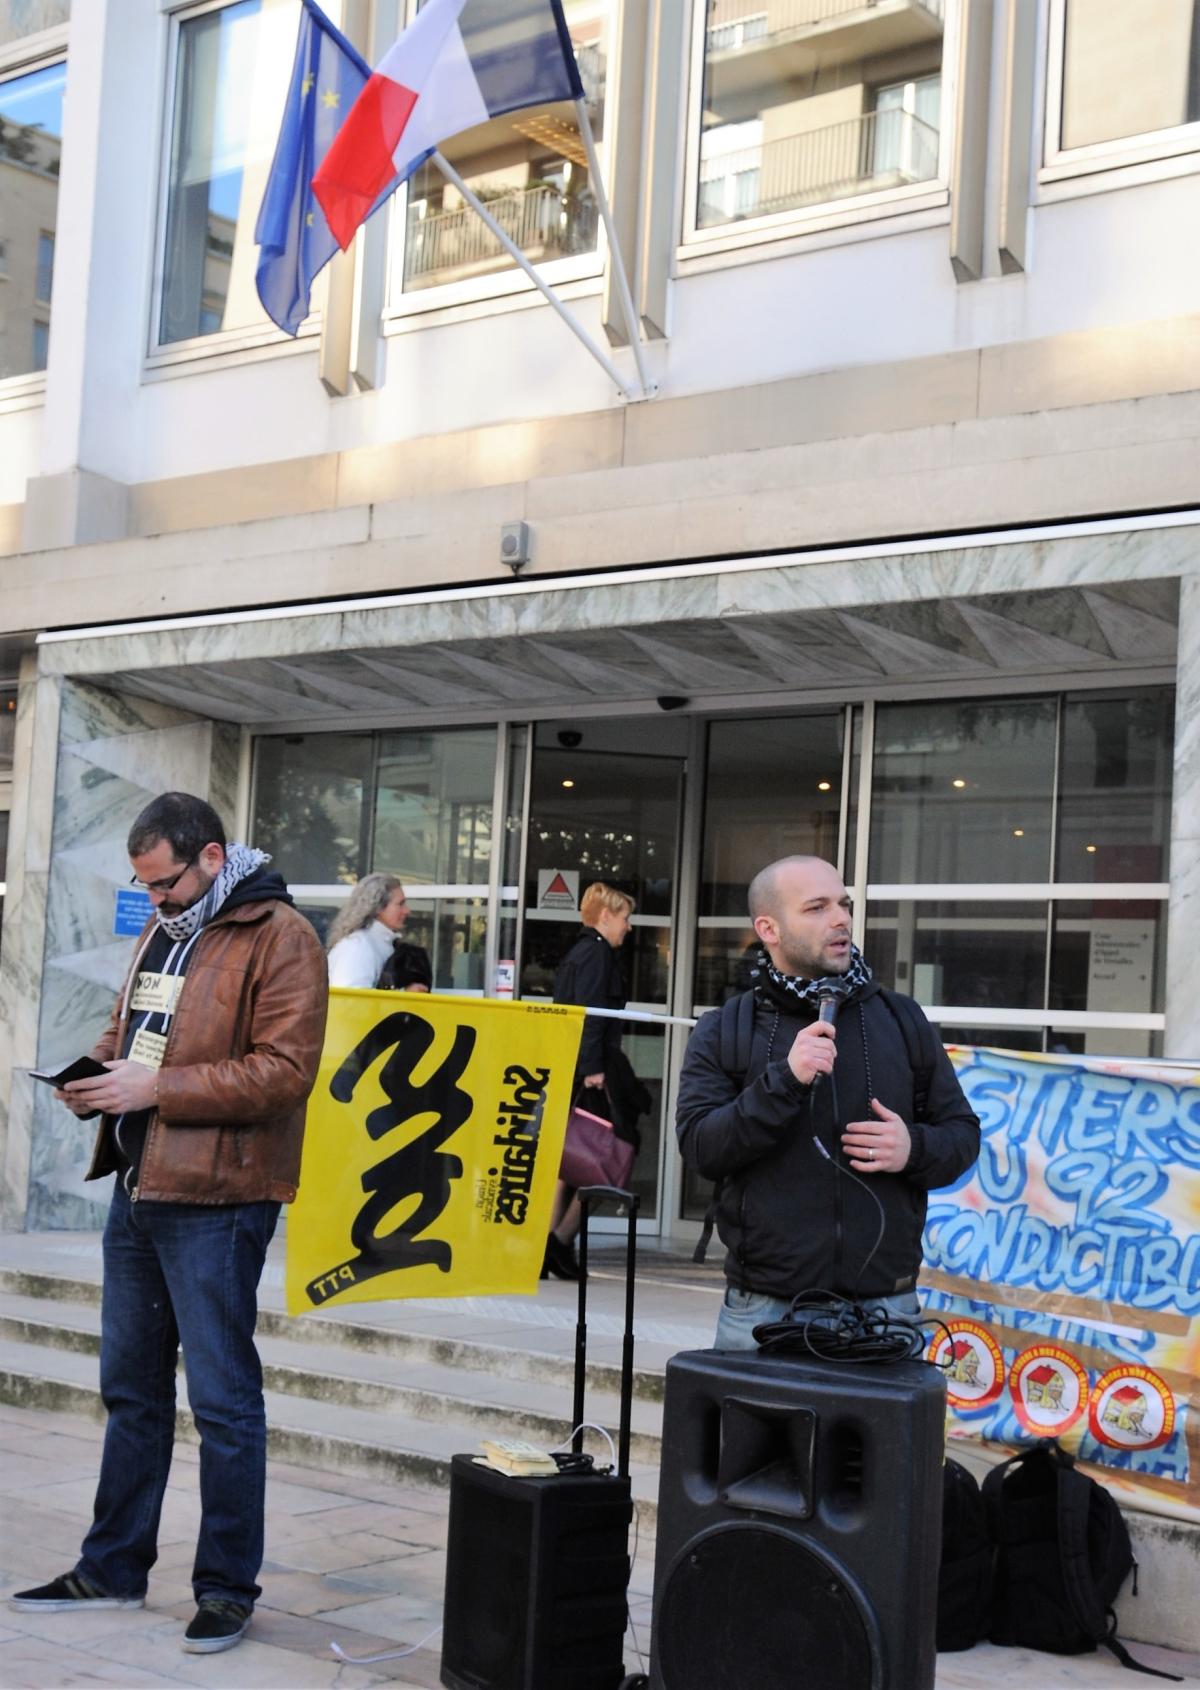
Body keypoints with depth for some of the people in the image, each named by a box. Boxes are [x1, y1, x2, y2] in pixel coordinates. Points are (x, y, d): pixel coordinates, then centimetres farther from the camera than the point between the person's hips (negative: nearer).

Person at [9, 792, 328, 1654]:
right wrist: (98, 1074, 4)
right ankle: (114, 1567, 28)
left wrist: (158, 1088, -21)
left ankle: (228, 1586, 11)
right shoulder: (164, 930, 15)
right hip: (137, 1187, 9)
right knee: (131, 1388, 16)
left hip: (214, 1201, -9)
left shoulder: (278, 938, -12)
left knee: (224, 1398, 0)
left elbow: (283, 1071, -19)